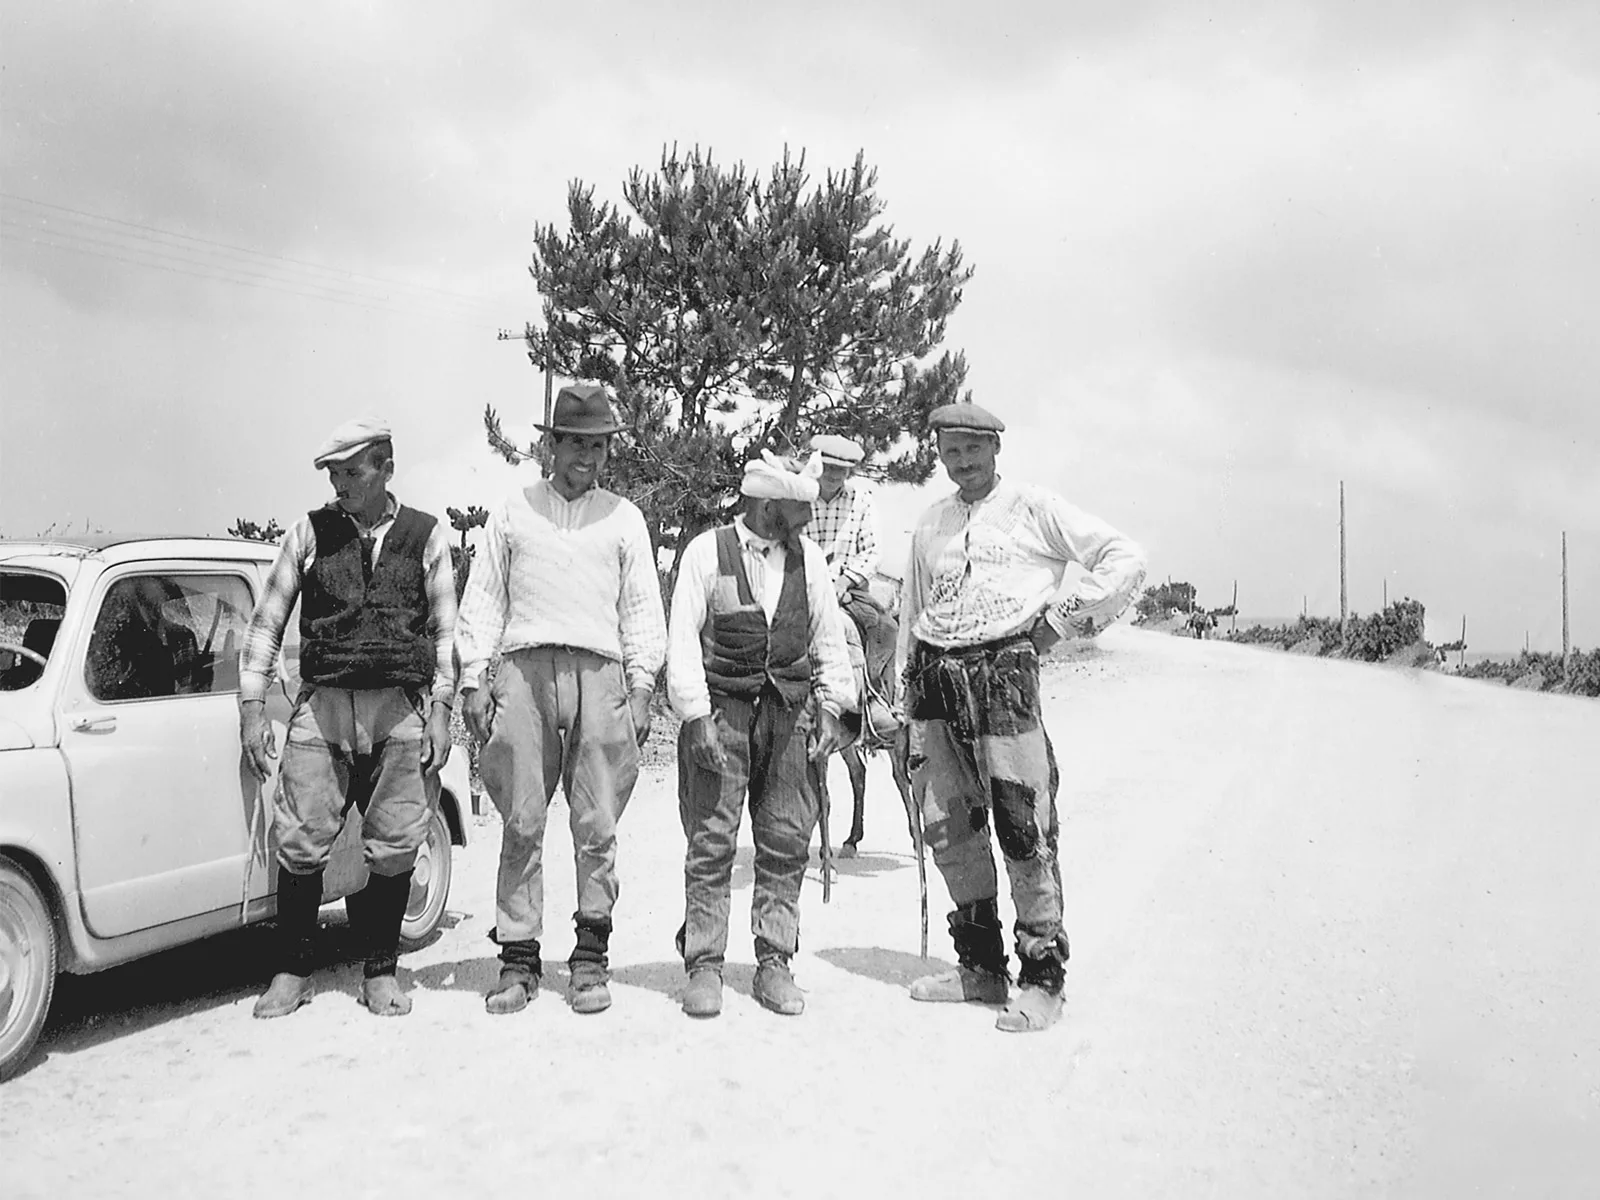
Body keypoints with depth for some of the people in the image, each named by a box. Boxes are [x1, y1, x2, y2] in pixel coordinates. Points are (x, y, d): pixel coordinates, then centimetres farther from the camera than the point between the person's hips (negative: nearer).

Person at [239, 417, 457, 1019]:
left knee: (392, 846, 3)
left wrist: (441, 709, 0)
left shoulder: (426, 536, 7)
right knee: (300, 842, -2)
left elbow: (445, 630, 8)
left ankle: (380, 971, 18)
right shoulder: (310, 532, 8)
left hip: (401, 710, 0)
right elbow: (265, 623, 10)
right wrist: (252, 708, 4)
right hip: (321, 703, 1)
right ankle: (292, 972, 13)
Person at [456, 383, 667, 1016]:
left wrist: (641, 687, 3)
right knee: (522, 823, -3)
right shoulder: (513, 511, 16)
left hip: (600, 672, 0)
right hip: (525, 668, 0)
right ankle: (518, 958, 4)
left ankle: (590, 958, 6)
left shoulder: (623, 517, 17)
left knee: (597, 826, -3)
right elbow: (482, 599, 14)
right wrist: (473, 678, 3)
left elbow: (643, 608, 13)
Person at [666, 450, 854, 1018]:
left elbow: (829, 637, 14)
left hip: (789, 710, 4)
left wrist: (831, 705, 6)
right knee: (711, 841, -3)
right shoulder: (706, 552, -4)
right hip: (721, 709, -3)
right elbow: (683, 639, -6)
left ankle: (774, 963, 13)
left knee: (786, 842, 3)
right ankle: (703, 966, 7)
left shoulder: (808, 558, 8)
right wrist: (696, 716, -11)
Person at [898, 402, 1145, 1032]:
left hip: (1003, 669, -6)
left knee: (1023, 827, -8)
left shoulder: (1033, 507, 4)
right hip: (937, 679, 6)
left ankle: (1043, 978, 1)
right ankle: (981, 965, 20)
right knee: (948, 827, 7)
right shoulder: (929, 525, 20)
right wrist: (909, 703, 20)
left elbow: (1126, 559, 1)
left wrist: (1062, 618, -3)